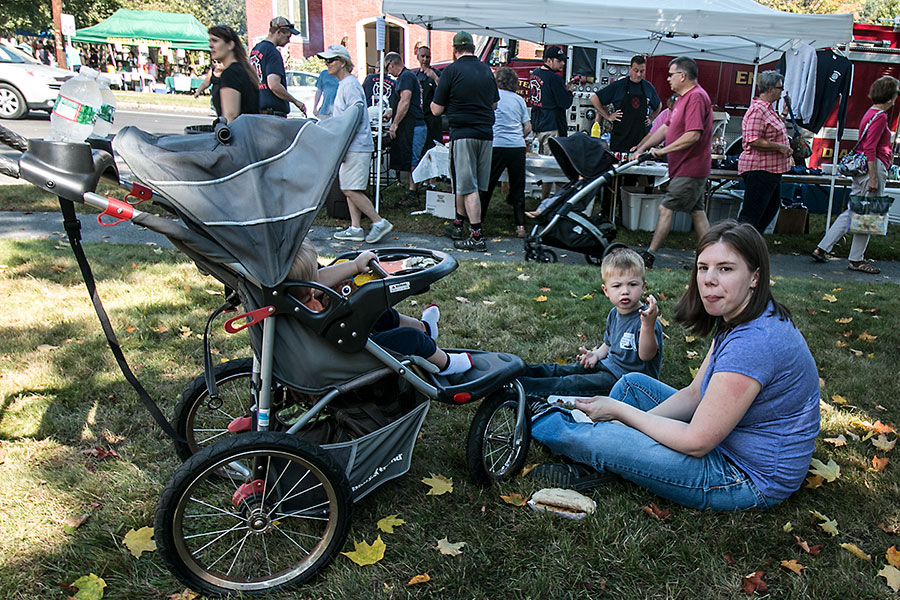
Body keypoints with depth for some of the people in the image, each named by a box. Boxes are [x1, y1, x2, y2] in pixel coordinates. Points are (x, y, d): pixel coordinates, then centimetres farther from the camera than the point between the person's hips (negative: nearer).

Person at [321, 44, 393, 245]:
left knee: (351, 189, -11)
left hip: (356, 147, -10)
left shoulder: (350, 85, -12)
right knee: (348, 189, 11)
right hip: (352, 147, 10)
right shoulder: (343, 84, 19)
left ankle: (379, 222, -4)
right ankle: (355, 229, 15)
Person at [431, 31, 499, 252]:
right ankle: (458, 225, 28)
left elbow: (436, 110, -5)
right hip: (486, 133, 6)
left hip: (463, 133, -6)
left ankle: (477, 236, -5)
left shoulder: (452, 70, -7)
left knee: (468, 187, -4)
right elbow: (494, 104, 21)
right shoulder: (486, 70, 10)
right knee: (466, 184, 16)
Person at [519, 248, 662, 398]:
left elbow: (645, 355, -35)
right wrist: (596, 354, 0)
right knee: (561, 370, 5)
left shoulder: (644, 319, -23)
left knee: (575, 383, -17)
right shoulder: (614, 314, 4)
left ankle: (525, 387, -15)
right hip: (608, 364, 8)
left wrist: (648, 325, -50)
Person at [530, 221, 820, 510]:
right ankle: (590, 468, 9)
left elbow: (696, 442, -26)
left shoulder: (754, 342, -30)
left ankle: (537, 422, 17)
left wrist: (619, 410, -15)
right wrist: (632, 419, -4)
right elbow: (694, 394, 8)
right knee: (632, 383, 12)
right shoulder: (737, 320, 2)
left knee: (595, 440, -13)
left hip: (750, 479, -10)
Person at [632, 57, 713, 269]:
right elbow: (666, 128, 19)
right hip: (689, 167, 10)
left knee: (666, 209, -9)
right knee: (697, 212, 11)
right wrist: (641, 149, 14)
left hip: (690, 169, -10)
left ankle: (649, 256, -6)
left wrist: (663, 150, -20)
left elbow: (693, 135, -25)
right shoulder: (684, 98, 16)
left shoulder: (696, 97, -17)